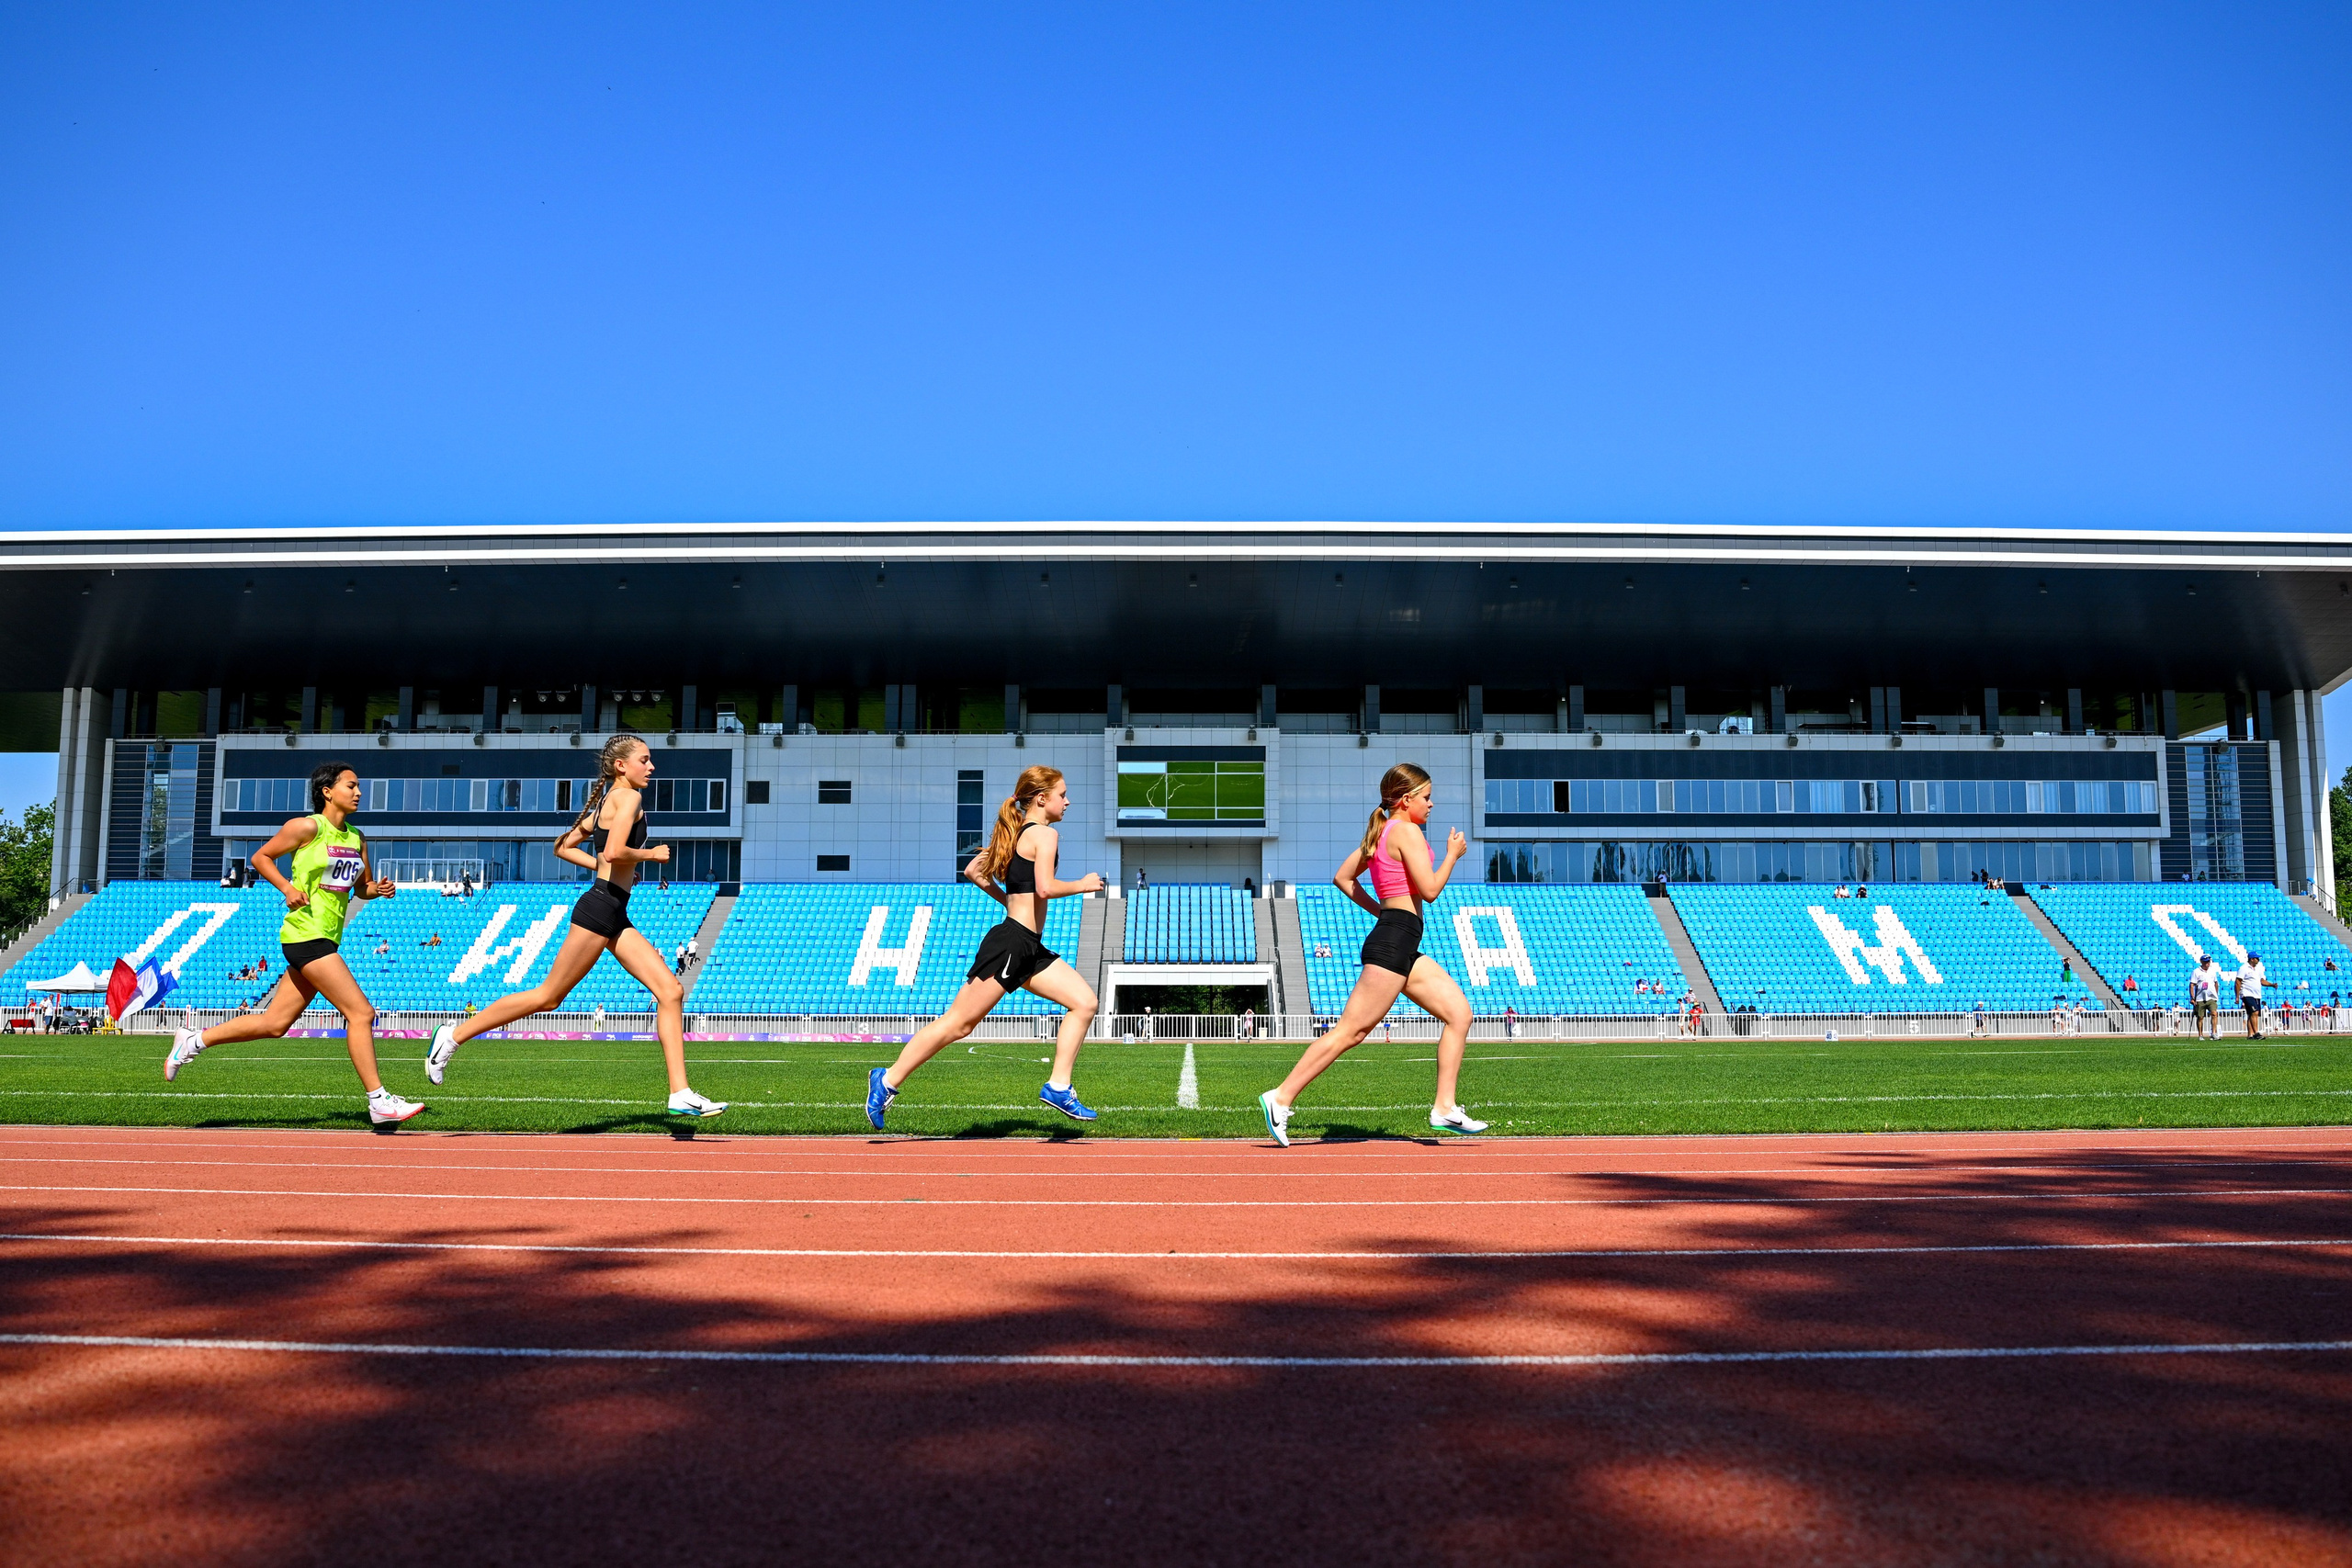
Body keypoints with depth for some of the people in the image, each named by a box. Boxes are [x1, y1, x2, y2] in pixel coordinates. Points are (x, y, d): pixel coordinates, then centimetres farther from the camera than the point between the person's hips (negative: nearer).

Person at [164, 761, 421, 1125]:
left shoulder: (357, 838, 14)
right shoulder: (307, 827, -7)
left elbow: (360, 888, 22)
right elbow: (260, 856, 1)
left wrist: (378, 889, 0)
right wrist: (287, 888, -14)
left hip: (326, 940, 8)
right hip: (306, 934, -8)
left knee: (275, 1024, 11)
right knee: (361, 1013, -12)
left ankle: (193, 1040, 25)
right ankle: (379, 1102, -8)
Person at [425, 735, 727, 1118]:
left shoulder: (606, 803, 19)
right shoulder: (628, 796, -9)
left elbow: (564, 846, 24)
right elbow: (614, 852, -23)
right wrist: (651, 854, -7)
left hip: (616, 917, 10)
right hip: (600, 909, -10)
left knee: (671, 992, 1)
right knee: (548, 996, -1)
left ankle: (680, 1094, -2)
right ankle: (455, 1034, 14)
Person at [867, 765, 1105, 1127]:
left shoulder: (1015, 833, 17)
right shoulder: (1045, 834, -10)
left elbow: (972, 870, 21)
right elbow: (1045, 887, -24)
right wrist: (1082, 885, -9)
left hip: (1029, 948, 10)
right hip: (1011, 943, -10)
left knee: (1084, 1002, 5)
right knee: (959, 1022, -6)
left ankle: (1058, 1087, 4)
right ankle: (888, 1080, 2)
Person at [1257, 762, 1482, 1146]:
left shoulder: (1381, 833, 19)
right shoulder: (1406, 831, -9)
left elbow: (1342, 877, 22)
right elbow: (1430, 889, -16)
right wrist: (1453, 855, -1)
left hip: (1403, 949, 10)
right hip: (1395, 940, -10)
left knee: (1459, 1012, 7)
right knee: (1351, 1030, -10)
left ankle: (1444, 1108, 6)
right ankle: (1281, 1097, -7)